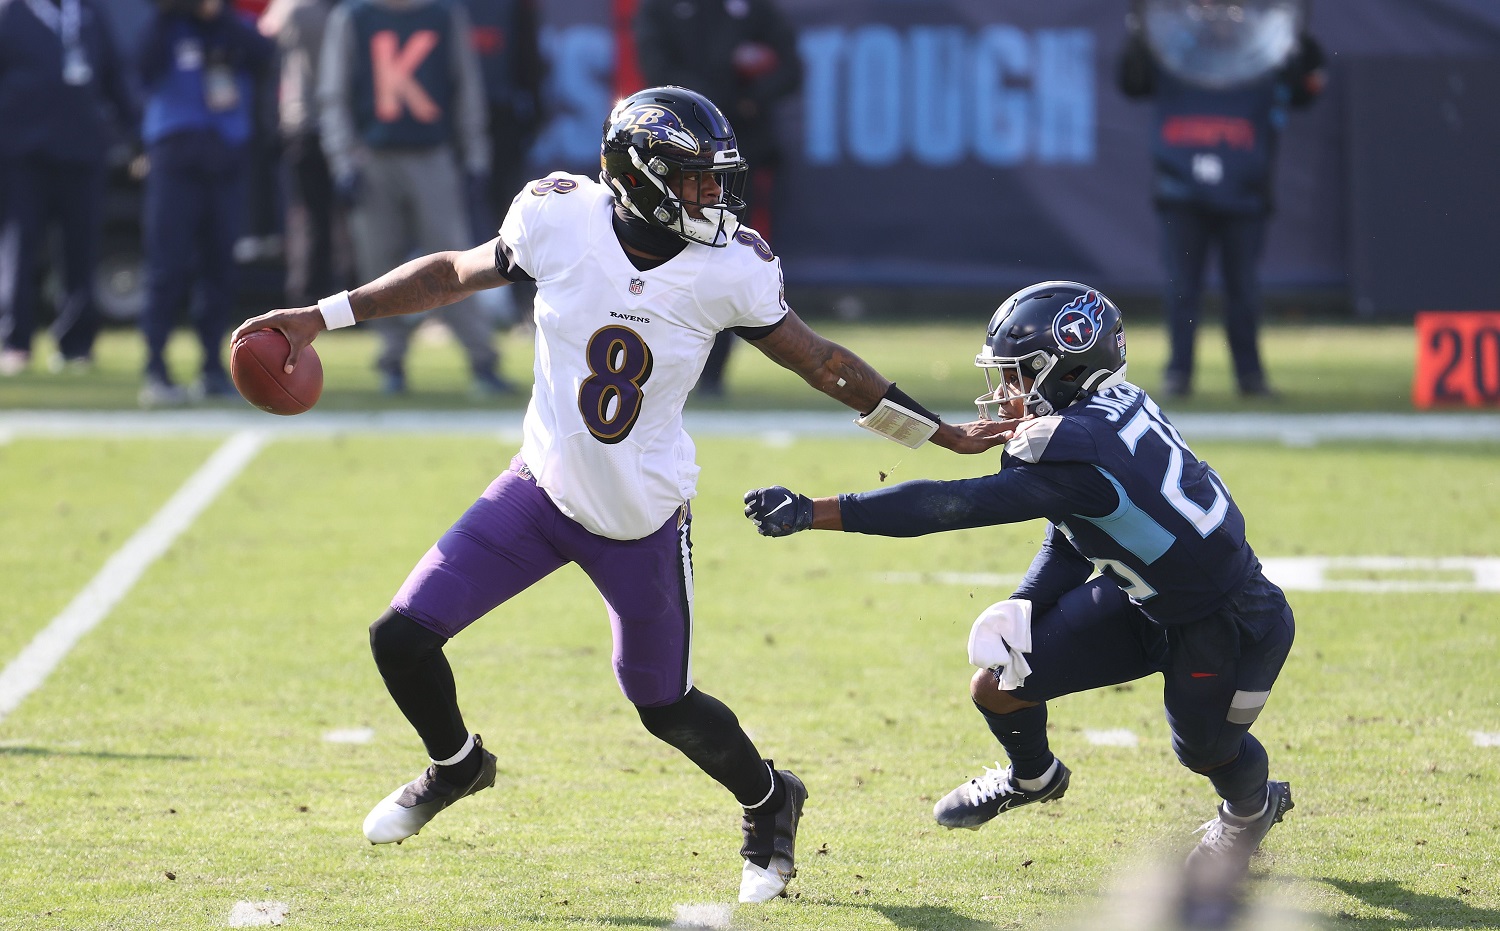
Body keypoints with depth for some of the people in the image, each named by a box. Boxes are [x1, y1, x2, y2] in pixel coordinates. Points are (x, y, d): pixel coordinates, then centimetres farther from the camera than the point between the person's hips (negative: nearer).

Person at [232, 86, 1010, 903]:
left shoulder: (727, 268, -16)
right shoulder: (560, 222, -15)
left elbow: (819, 361, -3)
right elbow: (454, 274, 2)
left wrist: (940, 434, 1)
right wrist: (323, 316, 3)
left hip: (643, 520, -2)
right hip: (543, 489, 2)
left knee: (666, 706, 7)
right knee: (402, 636, -4)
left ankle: (769, 804, 39)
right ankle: (456, 766, 28)